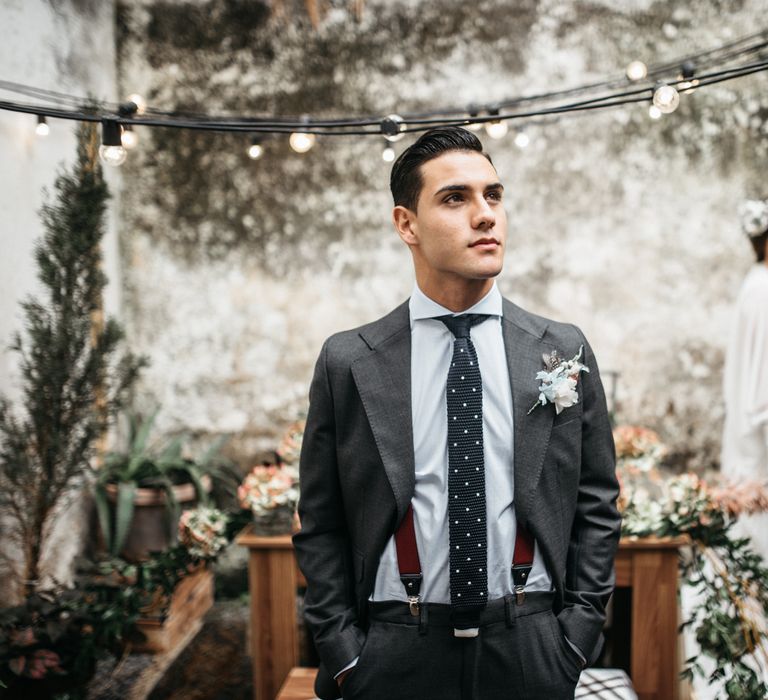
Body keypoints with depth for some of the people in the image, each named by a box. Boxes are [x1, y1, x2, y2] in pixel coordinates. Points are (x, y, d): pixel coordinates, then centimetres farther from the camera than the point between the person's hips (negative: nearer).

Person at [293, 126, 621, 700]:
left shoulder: (564, 351, 0)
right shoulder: (347, 363, -4)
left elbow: (596, 505, 4)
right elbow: (322, 525, 0)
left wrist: (577, 633, -1)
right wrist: (342, 652, -4)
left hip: (532, 653, 2)